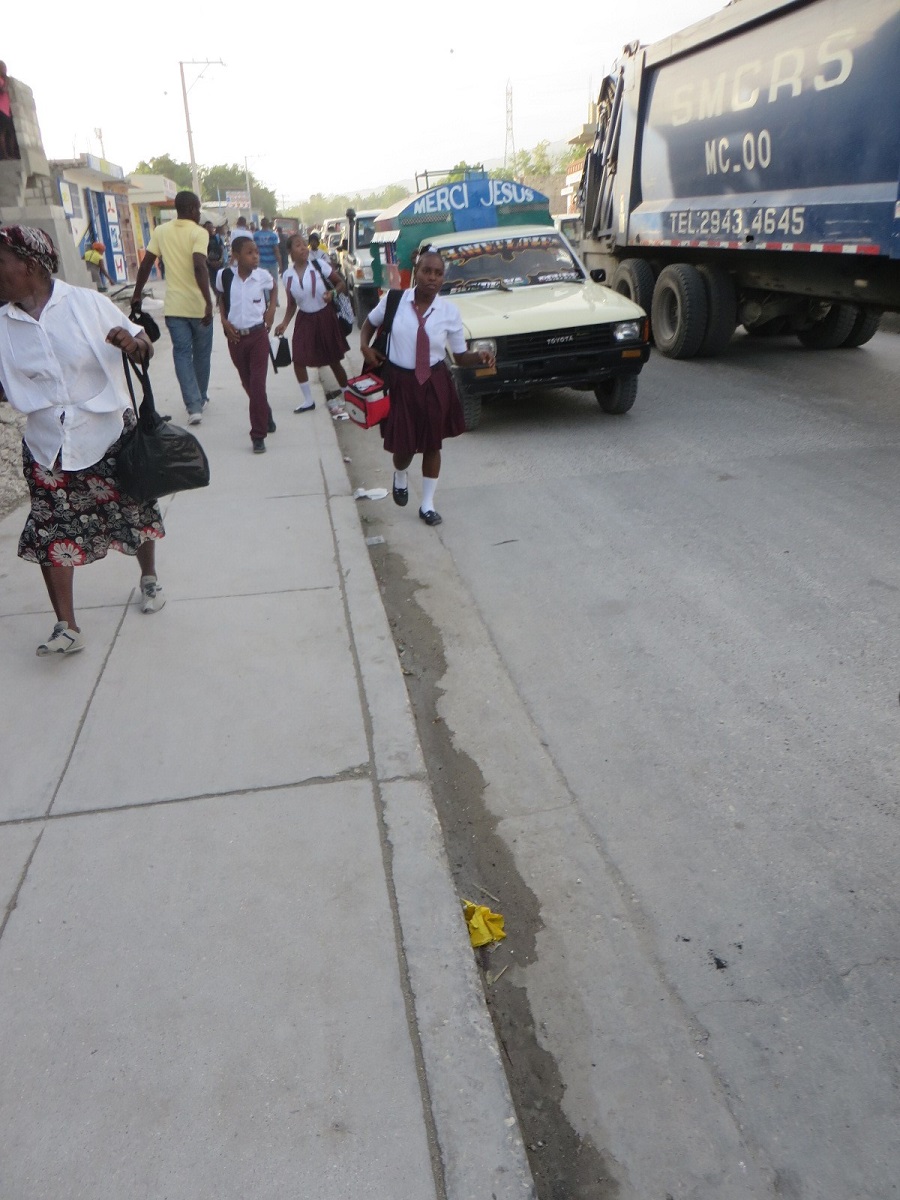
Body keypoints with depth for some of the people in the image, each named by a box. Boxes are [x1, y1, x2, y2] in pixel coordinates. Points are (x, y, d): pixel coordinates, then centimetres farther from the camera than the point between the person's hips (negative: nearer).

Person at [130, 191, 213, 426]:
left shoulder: (160, 231, 6)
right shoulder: (199, 232, -8)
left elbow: (145, 264, 5)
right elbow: (199, 267, -23)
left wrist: (137, 295, 14)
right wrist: (208, 302, -28)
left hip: (174, 306, 3)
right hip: (198, 305, -3)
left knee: (182, 355, 4)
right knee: (201, 354, 14)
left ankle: (194, 406, -7)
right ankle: (200, 399, 28)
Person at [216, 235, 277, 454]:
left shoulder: (263, 276, -7)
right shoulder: (224, 275, -8)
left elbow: (274, 288, 16)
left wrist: (271, 309, 4)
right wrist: (224, 320, 0)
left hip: (258, 335, -2)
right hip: (235, 336, 2)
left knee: (258, 384, -8)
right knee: (248, 384, 13)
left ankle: (258, 435, -4)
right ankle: (266, 417, 37)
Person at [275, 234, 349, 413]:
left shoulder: (319, 266, -13)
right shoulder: (288, 275, -3)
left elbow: (340, 283, -4)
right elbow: (292, 304, 7)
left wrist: (333, 292, -25)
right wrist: (285, 323, -4)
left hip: (324, 317, -3)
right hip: (304, 319, 3)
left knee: (333, 359, 7)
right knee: (298, 361, -2)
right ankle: (308, 400, 14)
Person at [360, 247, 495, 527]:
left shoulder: (449, 310, -7)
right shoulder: (394, 300, -8)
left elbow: (460, 356, -2)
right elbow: (370, 323, 12)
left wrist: (480, 356, -22)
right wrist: (365, 347, -6)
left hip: (434, 383, 1)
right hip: (400, 381, -1)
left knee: (432, 444, 9)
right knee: (403, 445, 3)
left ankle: (427, 504, 26)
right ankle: (400, 476, 42)